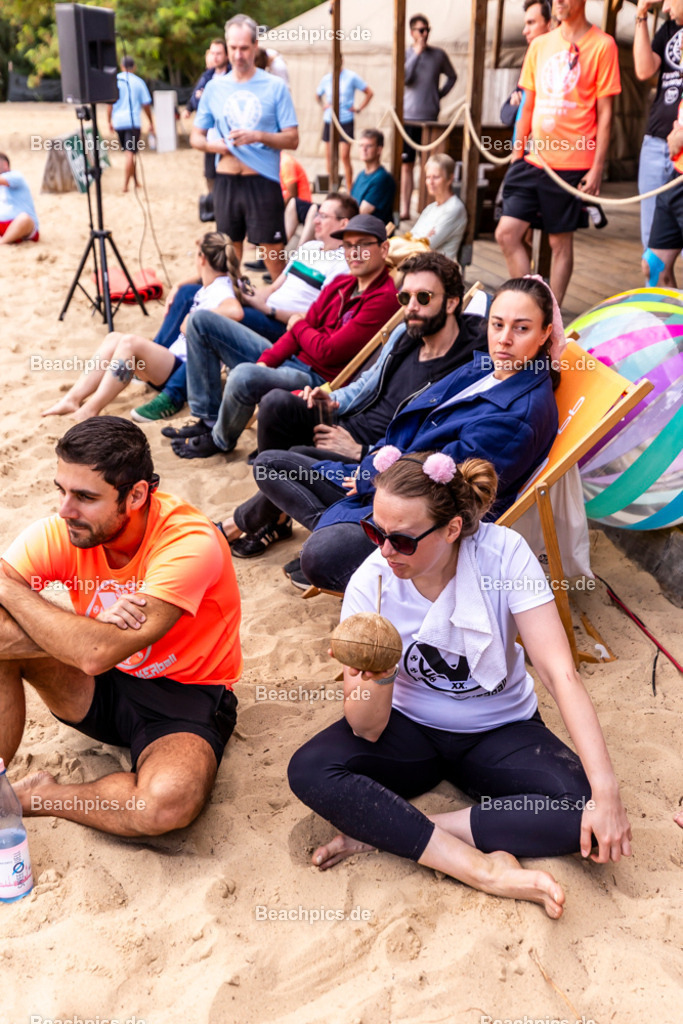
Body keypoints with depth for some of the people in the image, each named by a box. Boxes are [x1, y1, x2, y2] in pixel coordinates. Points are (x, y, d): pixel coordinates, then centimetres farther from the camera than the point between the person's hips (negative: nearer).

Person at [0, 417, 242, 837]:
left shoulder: (189, 544, -27)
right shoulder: (61, 532, -11)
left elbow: (97, 654, -34)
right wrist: (82, 631, -32)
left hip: (186, 696, -4)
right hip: (101, 691, 5)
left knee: (168, 802, -36)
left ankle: (34, 795, -9)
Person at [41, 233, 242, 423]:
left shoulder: (221, 290, -12)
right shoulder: (206, 288, 15)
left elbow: (236, 311, -37)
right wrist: (177, 288, 23)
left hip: (186, 373, -10)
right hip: (173, 358, 10)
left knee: (130, 342, -26)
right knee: (114, 338, -1)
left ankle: (90, 410, -25)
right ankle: (73, 399, -9)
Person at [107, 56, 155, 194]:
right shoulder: (138, 82, 1)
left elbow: (109, 103, 3)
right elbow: (146, 104, 2)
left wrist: (110, 121, 12)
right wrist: (151, 123, 11)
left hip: (118, 122, 3)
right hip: (133, 121, -3)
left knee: (128, 152, 18)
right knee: (130, 153, -7)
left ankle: (135, 180, 25)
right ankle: (125, 184, -16)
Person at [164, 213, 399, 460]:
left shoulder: (384, 299, -17)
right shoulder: (341, 283, 12)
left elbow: (328, 352, -20)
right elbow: (305, 324, 9)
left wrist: (298, 326, 1)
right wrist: (264, 362, -7)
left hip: (317, 378, -9)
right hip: (288, 358, 9)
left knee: (244, 376, -39)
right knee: (201, 320, 8)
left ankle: (220, 440, -5)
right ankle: (208, 419, 8)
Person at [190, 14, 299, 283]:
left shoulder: (275, 86, 0)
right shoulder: (214, 87, 9)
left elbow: (292, 139, -3)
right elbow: (195, 136, 14)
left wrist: (259, 136, -18)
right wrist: (212, 145, -8)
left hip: (263, 180, -3)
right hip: (226, 181, 3)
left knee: (274, 251, -3)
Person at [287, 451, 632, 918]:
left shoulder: (503, 553, -21)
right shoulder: (370, 584, -18)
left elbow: (561, 673, -24)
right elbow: (367, 730, -17)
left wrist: (606, 792, -32)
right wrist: (377, 679, -39)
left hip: (500, 729, 0)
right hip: (410, 727, 1)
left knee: (585, 814, -27)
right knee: (309, 771, -26)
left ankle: (383, 831, -19)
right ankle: (485, 869, -25)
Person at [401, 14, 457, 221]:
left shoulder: (438, 55, 7)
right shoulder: (406, 53, 5)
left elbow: (452, 77, 20)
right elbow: (404, 78, -11)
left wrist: (440, 94, 7)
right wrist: (417, 53, -10)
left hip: (430, 118, 0)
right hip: (408, 118, 0)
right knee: (406, 165, 0)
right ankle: (405, 209, 3)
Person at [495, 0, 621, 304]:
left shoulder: (602, 45, -4)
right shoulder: (539, 45, 11)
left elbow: (605, 113, -5)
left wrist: (597, 168, -10)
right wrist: (516, 154, 13)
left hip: (572, 164, -5)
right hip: (533, 161, 5)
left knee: (560, 241, 2)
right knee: (506, 233, -2)